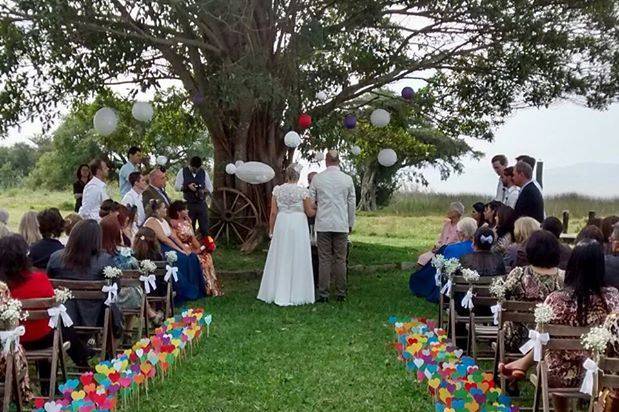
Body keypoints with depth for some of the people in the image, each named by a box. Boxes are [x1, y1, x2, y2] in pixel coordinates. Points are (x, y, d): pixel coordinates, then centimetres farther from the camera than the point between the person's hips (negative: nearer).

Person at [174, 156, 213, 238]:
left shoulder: (203, 172, 6)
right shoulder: (182, 172, 1)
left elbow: (210, 188, 9)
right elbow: (177, 186, -1)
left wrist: (204, 191, -13)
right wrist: (187, 186, -18)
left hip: (202, 204, 1)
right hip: (188, 204, -1)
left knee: (205, 228, -2)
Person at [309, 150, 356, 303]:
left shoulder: (317, 178, -2)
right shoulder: (347, 179, 1)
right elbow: (352, 203, 6)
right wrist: (350, 223, 17)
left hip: (323, 224, -1)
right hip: (342, 224, 1)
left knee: (324, 259, 2)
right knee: (340, 260, 7)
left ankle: (323, 294, 4)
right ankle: (341, 293, 12)